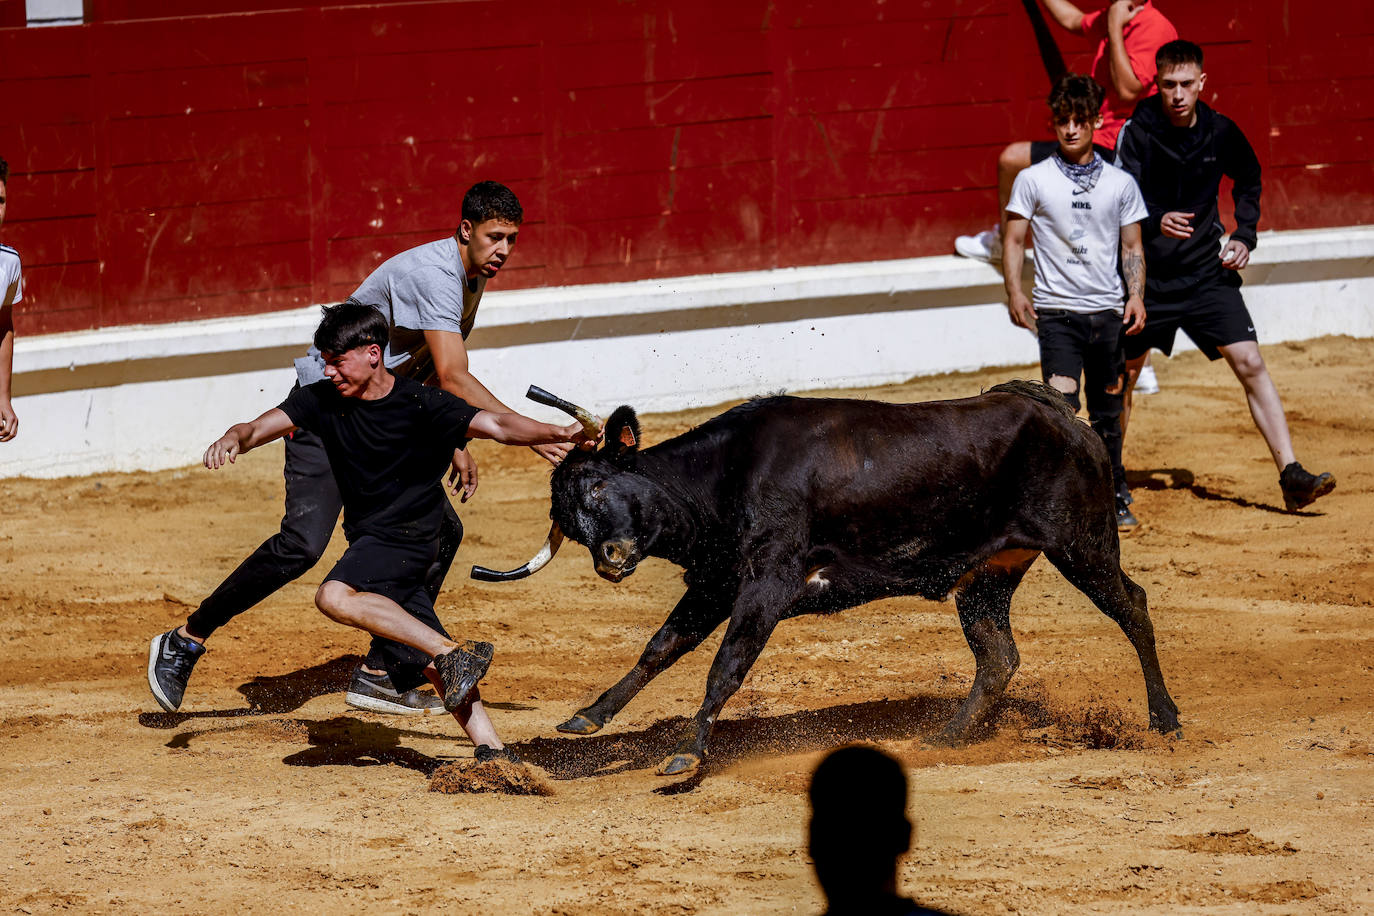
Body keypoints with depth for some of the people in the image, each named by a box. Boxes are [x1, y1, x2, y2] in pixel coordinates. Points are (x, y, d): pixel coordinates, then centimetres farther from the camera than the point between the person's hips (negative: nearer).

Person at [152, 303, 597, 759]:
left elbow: (496, 425, -21)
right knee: (423, 661, 4)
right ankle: (493, 752, 4)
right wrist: (234, 439, -33)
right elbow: (261, 427, -10)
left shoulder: (419, 404, -15)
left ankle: (455, 653, -31)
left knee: (334, 597, -31)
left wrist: (560, 433, -33)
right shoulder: (322, 399, -1)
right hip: (371, 541, 7)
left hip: (407, 535, -7)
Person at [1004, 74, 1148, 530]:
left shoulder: (1120, 183, 7)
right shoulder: (1033, 180, 0)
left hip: (1107, 310, 2)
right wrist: (1014, 292, -10)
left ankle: (1115, 497, 22)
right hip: (1056, 309, -2)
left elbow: (1132, 247, 11)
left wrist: (1136, 296, -2)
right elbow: (1015, 240, 3)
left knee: (1108, 412, 9)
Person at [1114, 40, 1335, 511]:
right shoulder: (1138, 133, -12)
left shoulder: (1221, 133, -3)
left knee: (1249, 362, -11)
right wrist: (1156, 222, -40)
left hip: (1207, 272, 2)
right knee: (1124, 375, 9)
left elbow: (1248, 181, 18)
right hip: (1149, 272, -1)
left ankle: (1291, 474, -15)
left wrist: (1244, 235, 4)